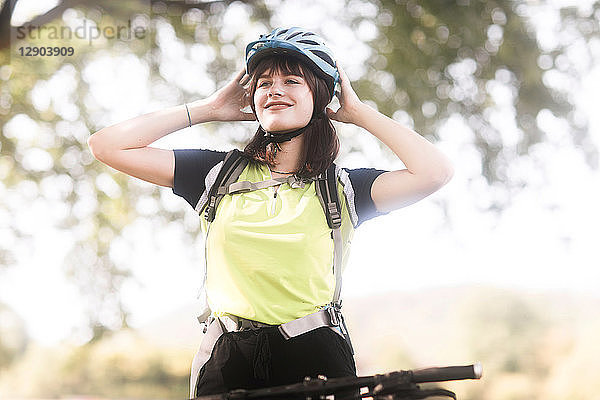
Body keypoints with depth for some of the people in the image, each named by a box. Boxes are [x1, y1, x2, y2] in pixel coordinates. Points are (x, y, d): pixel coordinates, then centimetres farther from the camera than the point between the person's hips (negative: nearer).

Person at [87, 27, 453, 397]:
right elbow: (107, 145, 7)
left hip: (317, 358, -1)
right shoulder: (220, 172, 10)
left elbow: (434, 172, -10)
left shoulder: (341, 187, 6)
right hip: (228, 363, 1)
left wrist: (359, 112, 2)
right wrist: (208, 109, 9)